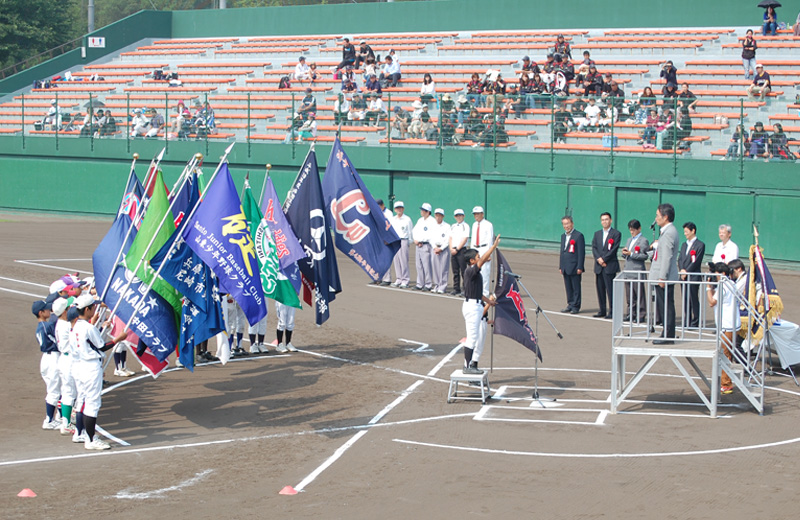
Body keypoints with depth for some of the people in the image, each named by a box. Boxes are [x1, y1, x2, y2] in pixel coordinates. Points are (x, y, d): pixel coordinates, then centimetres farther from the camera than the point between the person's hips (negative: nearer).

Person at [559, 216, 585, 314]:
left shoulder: (578, 235, -7)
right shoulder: (563, 236, 16)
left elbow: (581, 252, -10)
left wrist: (579, 267, -15)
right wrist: (560, 266, 16)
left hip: (574, 267, -7)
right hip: (565, 268, 7)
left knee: (576, 288, -1)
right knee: (568, 288, 11)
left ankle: (576, 306, 3)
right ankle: (570, 305, 19)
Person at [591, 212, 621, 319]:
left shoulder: (616, 234, -1)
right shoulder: (597, 234, 16)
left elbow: (614, 249, -9)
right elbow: (594, 247, 7)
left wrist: (604, 259, -13)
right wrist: (598, 259, -9)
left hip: (610, 266, -6)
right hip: (598, 266, 6)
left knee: (610, 289, -6)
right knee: (600, 289, 7)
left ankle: (611, 311, -3)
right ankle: (602, 311, 15)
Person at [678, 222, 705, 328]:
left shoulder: (700, 245, -4)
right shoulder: (684, 245, 20)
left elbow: (696, 261, -11)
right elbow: (680, 259, 13)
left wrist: (686, 272, -12)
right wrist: (681, 270, -5)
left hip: (693, 276, -7)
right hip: (683, 276, 7)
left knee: (694, 299, -6)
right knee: (685, 300, 8)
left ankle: (695, 322, -3)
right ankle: (686, 322, 12)